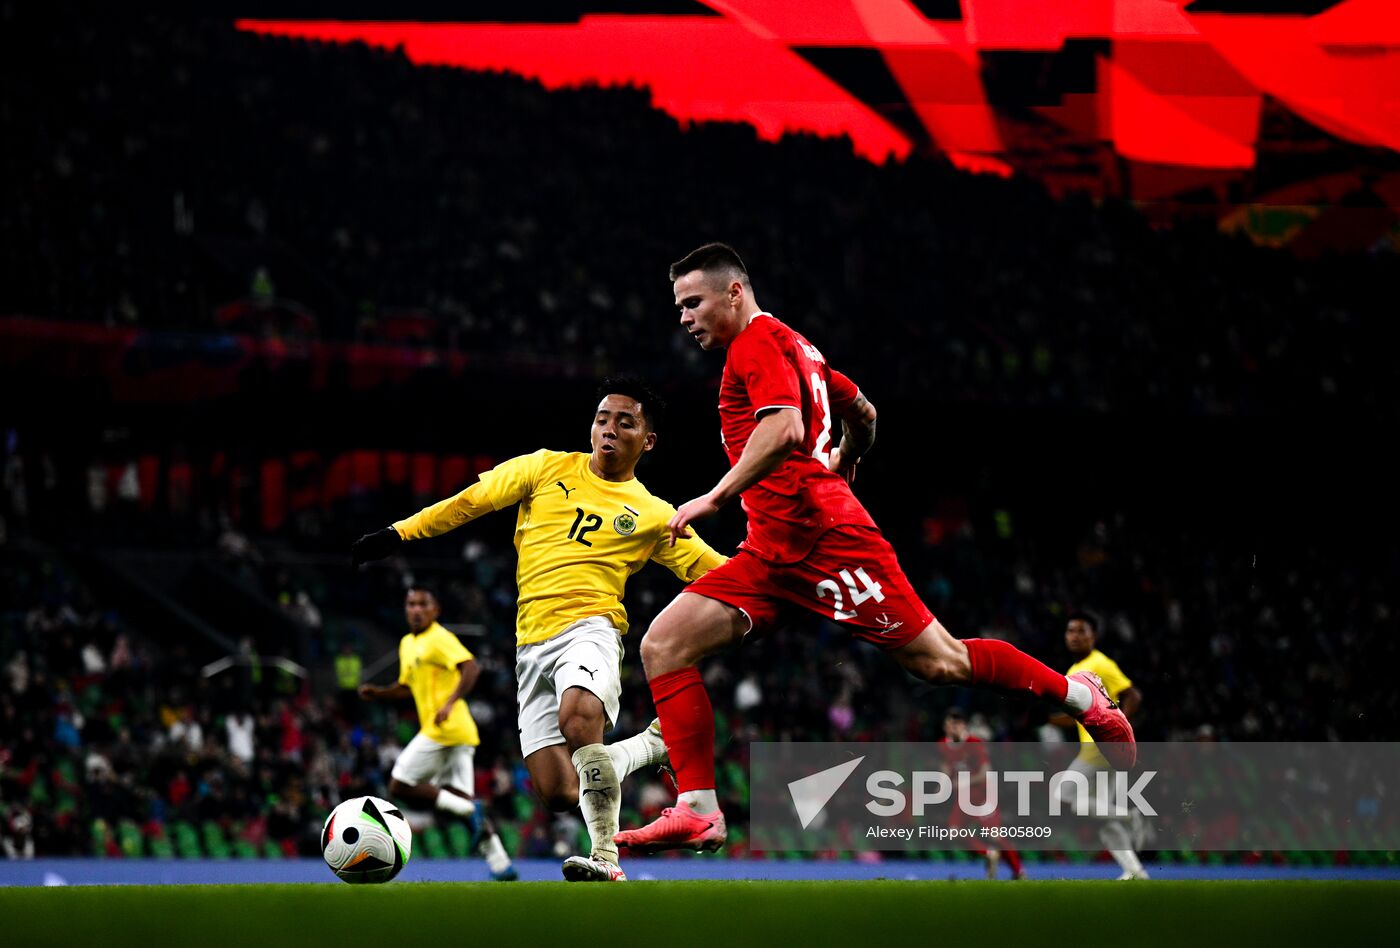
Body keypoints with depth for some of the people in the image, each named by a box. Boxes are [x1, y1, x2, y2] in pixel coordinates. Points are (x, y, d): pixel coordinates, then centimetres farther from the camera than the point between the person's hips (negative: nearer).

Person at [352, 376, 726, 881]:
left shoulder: (653, 516, 11)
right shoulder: (550, 469, 14)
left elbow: (715, 571, 10)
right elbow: (473, 499, 15)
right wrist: (398, 533, 10)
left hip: (589, 628, -3)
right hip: (531, 644, 3)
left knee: (578, 717, -38)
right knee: (558, 793, -6)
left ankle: (606, 859, -30)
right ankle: (653, 746, 21)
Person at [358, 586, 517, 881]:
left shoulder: (439, 639, -7)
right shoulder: (407, 644, 21)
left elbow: (471, 667, -21)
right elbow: (407, 687, 33)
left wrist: (450, 703, -32)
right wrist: (377, 693, 16)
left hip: (444, 729, -9)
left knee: (400, 786, -9)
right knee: (459, 797, 2)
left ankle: (468, 810, -17)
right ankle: (501, 865, -5)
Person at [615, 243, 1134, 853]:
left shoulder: (758, 341, -7)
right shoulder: (793, 347, 22)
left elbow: (784, 431, -24)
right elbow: (863, 413, 33)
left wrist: (715, 497, -24)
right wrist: (840, 468, 48)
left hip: (822, 537, -10)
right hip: (773, 554, 10)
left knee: (941, 662, -3)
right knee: (663, 646, -5)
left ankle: (1078, 694, 18)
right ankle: (698, 811, -11)